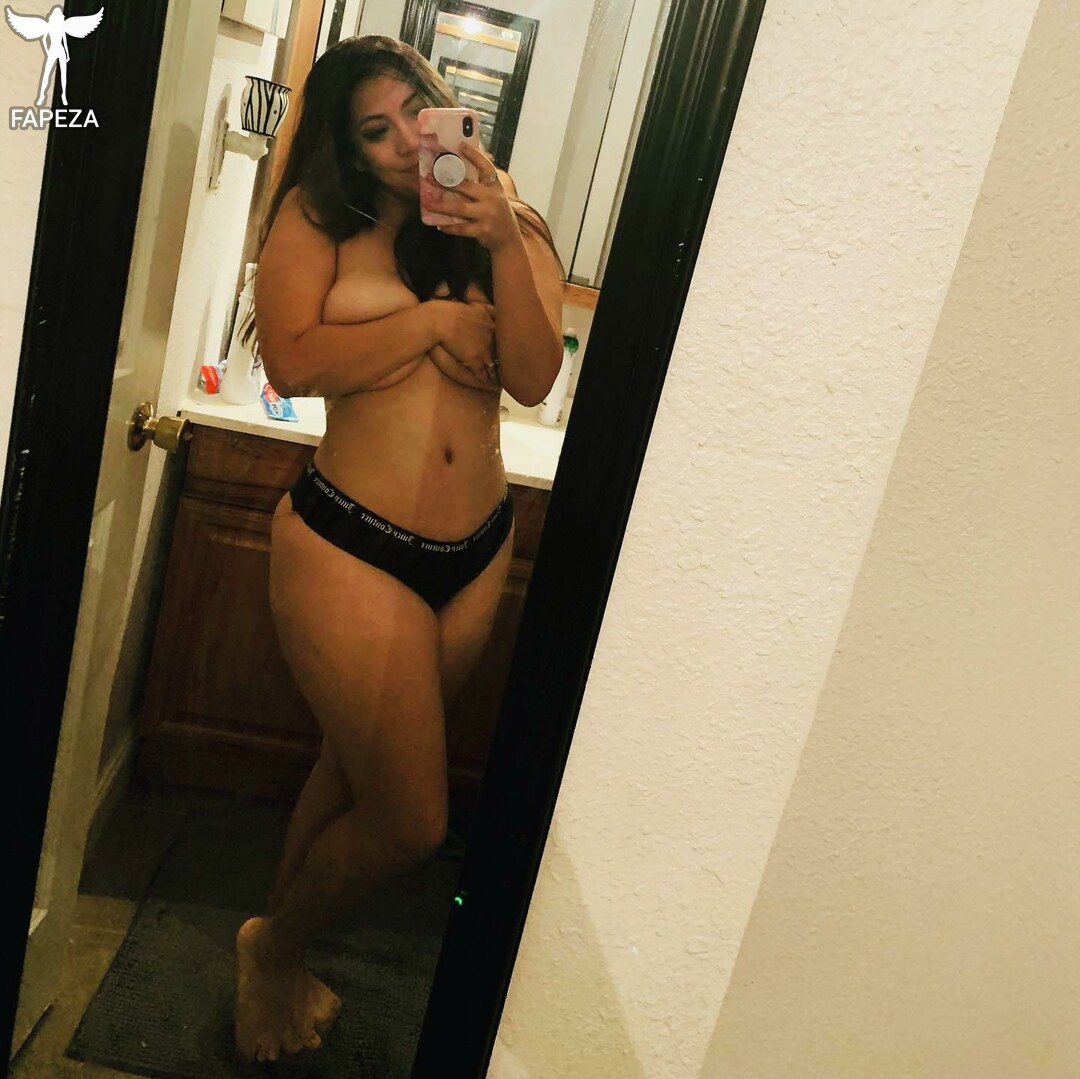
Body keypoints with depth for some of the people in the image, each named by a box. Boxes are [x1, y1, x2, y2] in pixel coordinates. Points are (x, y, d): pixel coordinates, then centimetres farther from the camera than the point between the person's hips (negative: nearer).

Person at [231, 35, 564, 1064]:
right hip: (350, 544, -4)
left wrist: (504, 244, -16)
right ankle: (272, 946, 31)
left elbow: (534, 378, -5)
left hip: (476, 553, 5)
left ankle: (279, 955, 46)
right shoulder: (318, 215, 0)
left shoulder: (513, 222, 8)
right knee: (411, 819, -1)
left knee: (355, 765, 20)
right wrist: (434, 321, -11)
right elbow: (293, 364, -13)